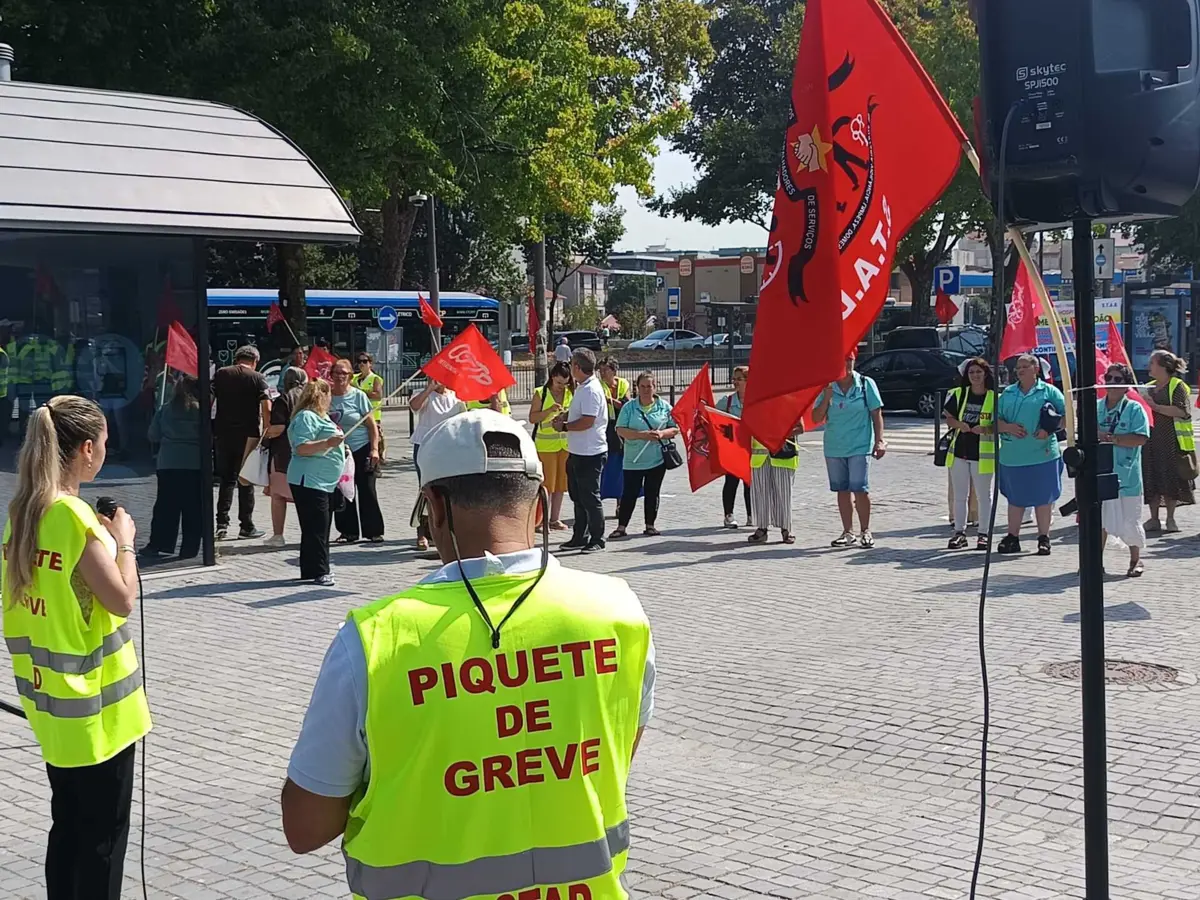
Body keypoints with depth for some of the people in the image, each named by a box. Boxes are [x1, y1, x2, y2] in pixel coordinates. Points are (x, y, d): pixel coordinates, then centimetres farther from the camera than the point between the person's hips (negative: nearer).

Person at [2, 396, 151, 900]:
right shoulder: (75, 517, -21)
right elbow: (122, 600, -19)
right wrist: (123, 540, -6)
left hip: (51, 698, 8)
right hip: (94, 704, -8)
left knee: (68, 825, 19)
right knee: (103, 834, 5)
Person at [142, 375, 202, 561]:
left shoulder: (165, 410, 5)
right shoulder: (200, 410, -3)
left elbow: (153, 436, 8)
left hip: (167, 464, 2)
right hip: (194, 464, -2)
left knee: (165, 506, 6)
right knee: (192, 508, 3)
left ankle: (159, 545, 3)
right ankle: (189, 549, 3)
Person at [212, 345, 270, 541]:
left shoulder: (221, 374, 6)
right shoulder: (257, 378, -2)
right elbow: (266, 408, -12)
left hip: (223, 434, 2)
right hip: (248, 435, -2)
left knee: (226, 479, 11)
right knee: (246, 480, 6)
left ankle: (222, 524, 3)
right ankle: (246, 526, 9)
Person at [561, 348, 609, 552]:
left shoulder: (591, 390, -20)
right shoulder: (582, 388, 13)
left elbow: (588, 421, -26)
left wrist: (564, 426, -14)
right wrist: (565, 416, 4)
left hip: (590, 453, -11)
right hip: (577, 451, 11)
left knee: (590, 497, -2)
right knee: (578, 497, 17)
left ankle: (597, 540, 8)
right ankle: (580, 537, 26)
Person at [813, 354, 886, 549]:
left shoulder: (866, 384, 0)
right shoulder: (827, 387, 5)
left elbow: (876, 414, 0)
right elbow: (816, 418, 3)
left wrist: (879, 441, -8)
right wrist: (826, 398, -11)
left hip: (860, 446, -3)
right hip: (834, 447, 3)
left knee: (860, 489, -10)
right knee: (842, 490, 8)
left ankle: (865, 532, 4)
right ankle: (848, 533, 16)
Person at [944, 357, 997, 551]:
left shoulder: (994, 398, -4)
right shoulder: (958, 394, 5)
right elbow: (948, 418, 8)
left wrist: (985, 429, -22)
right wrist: (959, 424, -12)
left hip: (983, 453, -3)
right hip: (959, 450, 3)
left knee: (984, 495, 7)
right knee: (960, 495, 10)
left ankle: (984, 533, 14)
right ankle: (960, 532, 17)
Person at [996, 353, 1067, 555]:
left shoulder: (1049, 392, 4)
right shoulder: (1008, 393, 13)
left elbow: (1064, 417, 1)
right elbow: (996, 420, 11)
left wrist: (1049, 429, -15)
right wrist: (1007, 427, -10)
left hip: (1043, 455, -3)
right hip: (1012, 456, 3)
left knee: (1043, 497, 3)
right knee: (1015, 498, 10)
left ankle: (1044, 538, 13)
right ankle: (1012, 538, 18)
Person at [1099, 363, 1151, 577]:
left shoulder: (1134, 409, -4)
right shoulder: (1095, 408, 10)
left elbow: (1141, 438, -15)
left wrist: (1112, 438, -20)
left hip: (1125, 475, -4)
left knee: (1129, 521, 3)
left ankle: (1136, 561, 21)